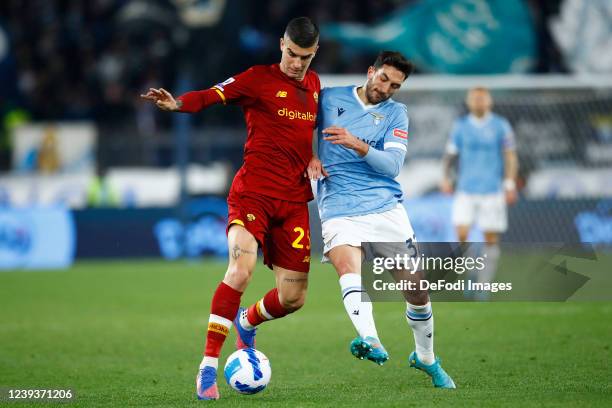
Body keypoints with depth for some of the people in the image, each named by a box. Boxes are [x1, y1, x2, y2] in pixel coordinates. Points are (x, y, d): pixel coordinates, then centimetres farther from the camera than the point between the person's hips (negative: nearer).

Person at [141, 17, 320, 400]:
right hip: (253, 193, -5)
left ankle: (247, 322, 39)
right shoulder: (259, 79, -6)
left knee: (293, 298, 4)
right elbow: (214, 95, -22)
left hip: (294, 201, 5)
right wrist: (177, 103, -42)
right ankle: (208, 367, -22)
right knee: (241, 269, -28)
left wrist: (314, 160, 10)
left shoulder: (314, 84, 12)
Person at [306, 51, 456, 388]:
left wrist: (358, 146, -20)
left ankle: (425, 358, 30)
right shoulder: (329, 98, 8)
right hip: (339, 209, -2)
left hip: (386, 206, 2)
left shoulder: (396, 113, 9)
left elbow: (393, 165, -4)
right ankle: (370, 341, -55)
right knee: (350, 268, -32)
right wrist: (309, 157, -3)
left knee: (417, 289, 4)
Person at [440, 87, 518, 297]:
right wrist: (446, 177, -1)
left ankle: (484, 285, 7)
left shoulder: (501, 126, 1)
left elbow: (510, 157, -1)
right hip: (465, 191, 1)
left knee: (491, 240, -2)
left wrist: (510, 185, -10)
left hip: (492, 191, -1)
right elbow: (450, 154, 12)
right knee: (461, 235, -11)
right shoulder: (460, 126, 7)